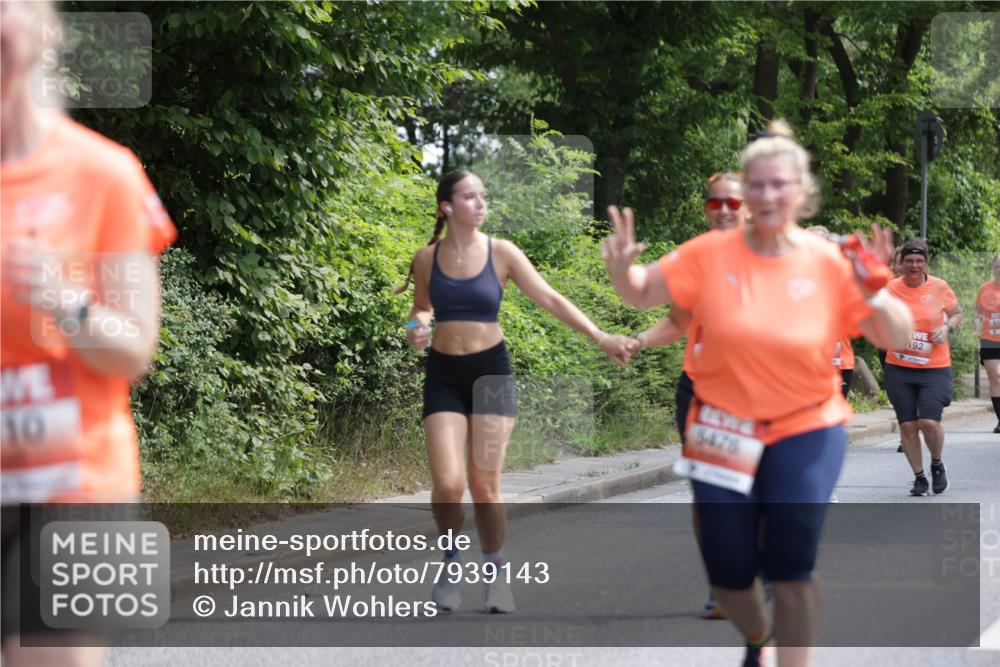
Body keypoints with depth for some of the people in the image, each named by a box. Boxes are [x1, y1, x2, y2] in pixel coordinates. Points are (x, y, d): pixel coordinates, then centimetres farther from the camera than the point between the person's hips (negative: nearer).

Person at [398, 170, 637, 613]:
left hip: (491, 372, -1)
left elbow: (550, 300, -4)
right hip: (444, 376, 1)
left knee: (484, 485, -4)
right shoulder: (427, 258, 0)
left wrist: (600, 337, -12)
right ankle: (451, 564, 14)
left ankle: (495, 574, 15)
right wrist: (416, 331, -7)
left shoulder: (501, 253, -4)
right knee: (447, 483, -12)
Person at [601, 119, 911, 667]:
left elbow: (898, 339, -6)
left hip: (806, 430, -1)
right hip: (722, 430, 1)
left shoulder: (828, 263, -8)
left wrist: (873, 292, -26)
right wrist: (621, 268, -24)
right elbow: (642, 295, -2)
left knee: (790, 569, -7)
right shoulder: (711, 254, -8)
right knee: (728, 571, 7)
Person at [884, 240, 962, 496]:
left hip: (934, 368, -1)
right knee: (907, 424, 1)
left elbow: (957, 313, 12)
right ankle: (919, 477, 18)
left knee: (929, 422, -14)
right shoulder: (890, 288, -2)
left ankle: (937, 464, 16)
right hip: (898, 368, 2)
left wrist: (947, 327, -8)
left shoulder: (939, 287, -2)